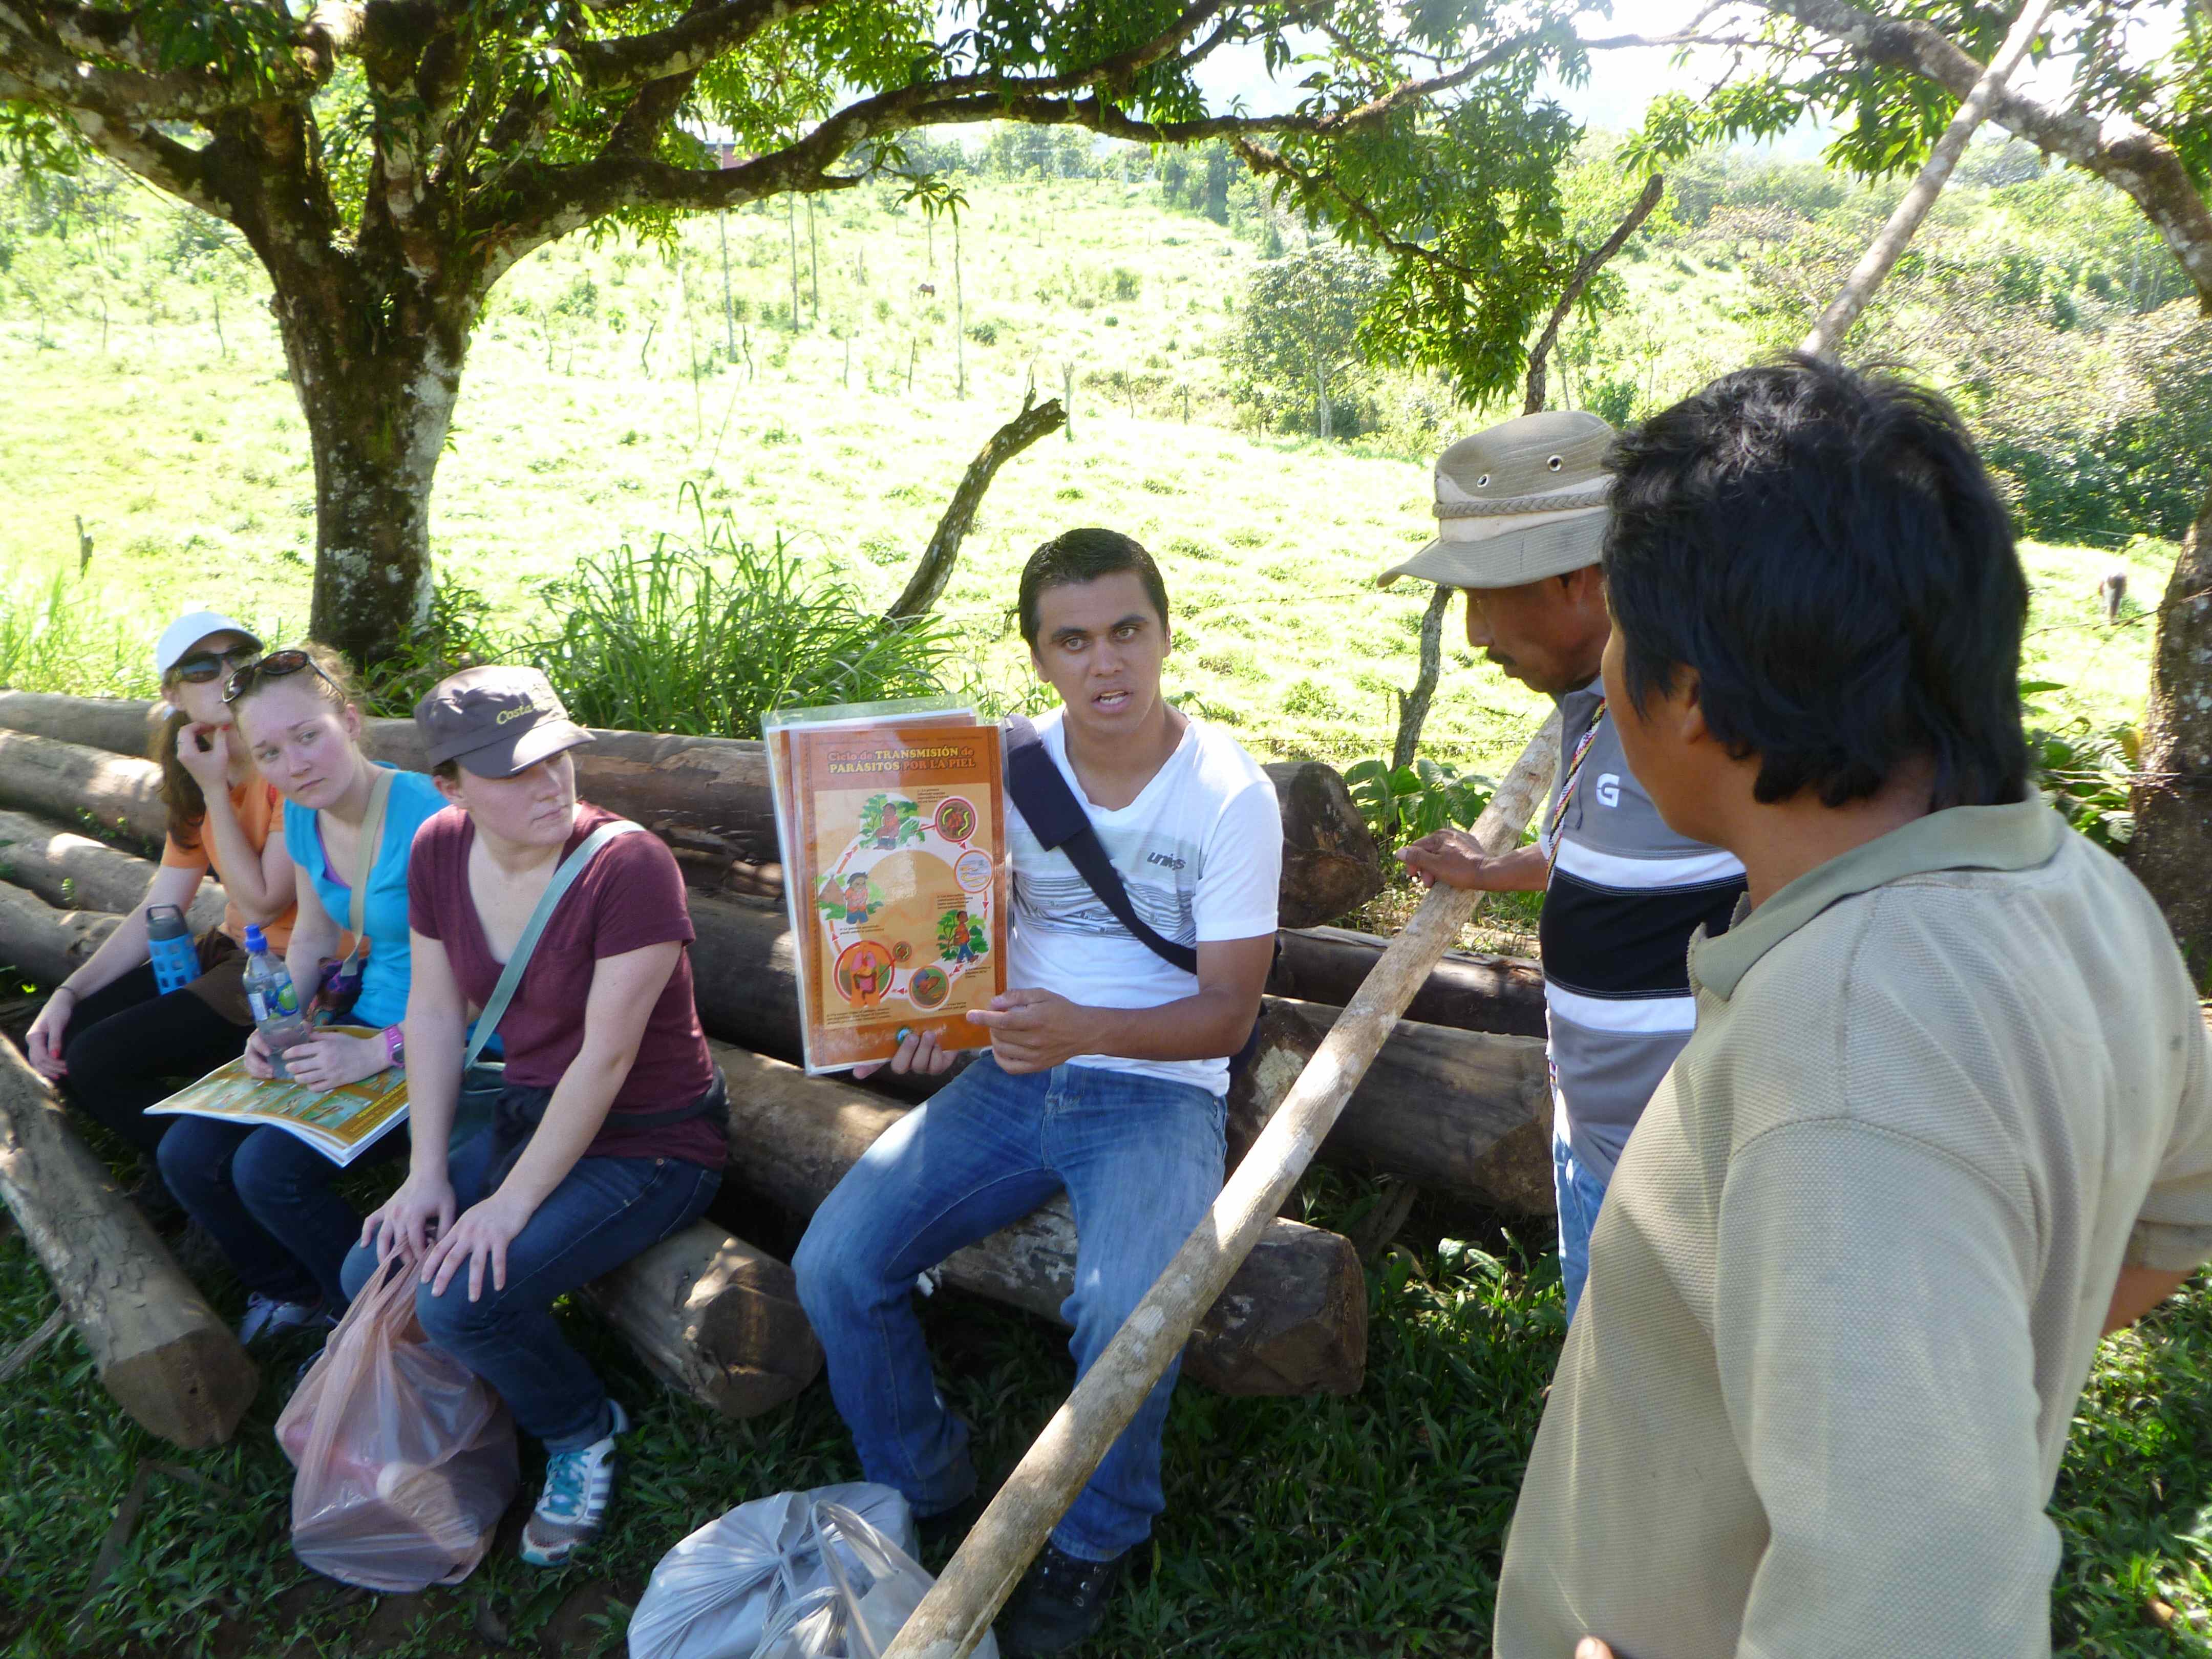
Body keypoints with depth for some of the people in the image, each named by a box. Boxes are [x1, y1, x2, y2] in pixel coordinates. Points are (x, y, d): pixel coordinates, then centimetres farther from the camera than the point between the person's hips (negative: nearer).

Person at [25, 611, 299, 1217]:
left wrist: (215, 789, -17)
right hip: (230, 954, 9)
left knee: (100, 1059, -14)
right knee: (59, 1041, 1)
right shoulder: (196, 782, 8)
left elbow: (261, 905, -21)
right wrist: (68, 994, -1)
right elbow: (156, 915, 9)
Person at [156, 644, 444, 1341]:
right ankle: (291, 1291, 28)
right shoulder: (304, 818, 2)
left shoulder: (427, 822, -25)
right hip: (362, 1030, 8)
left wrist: (378, 1052, -25)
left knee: (270, 1168, -19)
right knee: (187, 1154, 0)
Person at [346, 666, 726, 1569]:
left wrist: (511, 1204, -19)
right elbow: (434, 1012, 3)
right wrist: (427, 1174, -2)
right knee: (371, 1274, -1)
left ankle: (584, 1433, 9)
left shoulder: (628, 865, -25)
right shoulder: (440, 850, -3)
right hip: (531, 1114, 7)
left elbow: (605, 1059, -23)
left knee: (462, 1299, -21)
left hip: (650, 1141, -7)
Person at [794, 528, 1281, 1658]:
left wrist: (1090, 1029, -30)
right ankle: (927, 1507, 15)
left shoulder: (1229, 794, -11)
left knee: (1123, 1309, -30)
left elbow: (1230, 1010, -12)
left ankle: (1094, 1546, 3)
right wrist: (929, 1011, -11)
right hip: (1015, 1072, 4)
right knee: (833, 1266, -11)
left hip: (1158, 1089, -4)